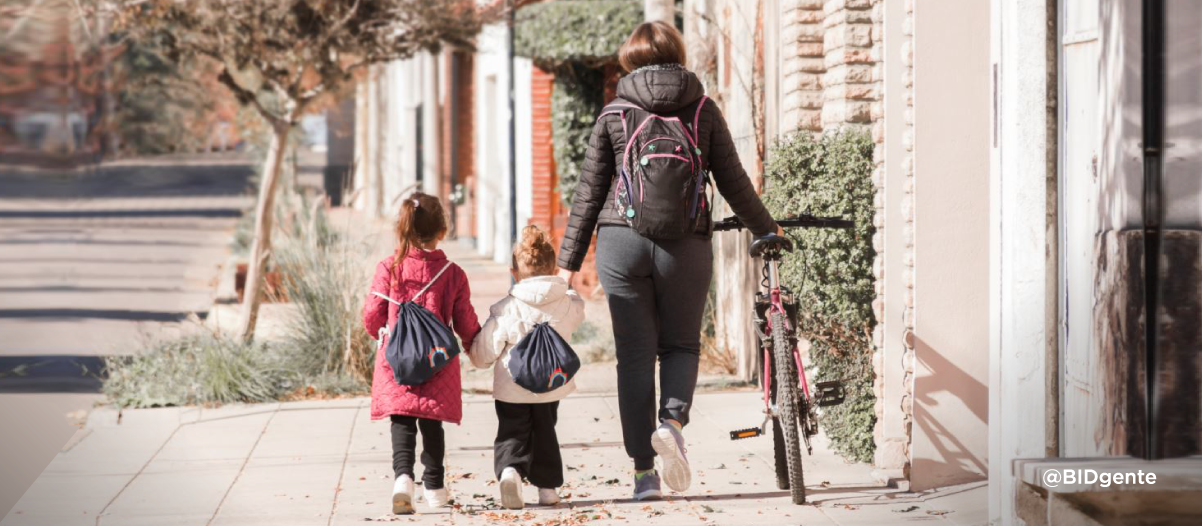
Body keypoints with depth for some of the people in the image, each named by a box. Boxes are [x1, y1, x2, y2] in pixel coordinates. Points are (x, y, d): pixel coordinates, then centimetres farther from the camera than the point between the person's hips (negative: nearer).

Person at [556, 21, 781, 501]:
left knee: (635, 355, 5)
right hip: (685, 245, 0)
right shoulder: (703, 110, 4)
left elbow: (589, 191, 4)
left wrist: (568, 262, 8)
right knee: (681, 344, 17)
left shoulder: (614, 113, 4)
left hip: (621, 241, 0)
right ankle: (671, 422, -11)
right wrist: (766, 230, 23)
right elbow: (733, 182, 7)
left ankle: (644, 472, 5)